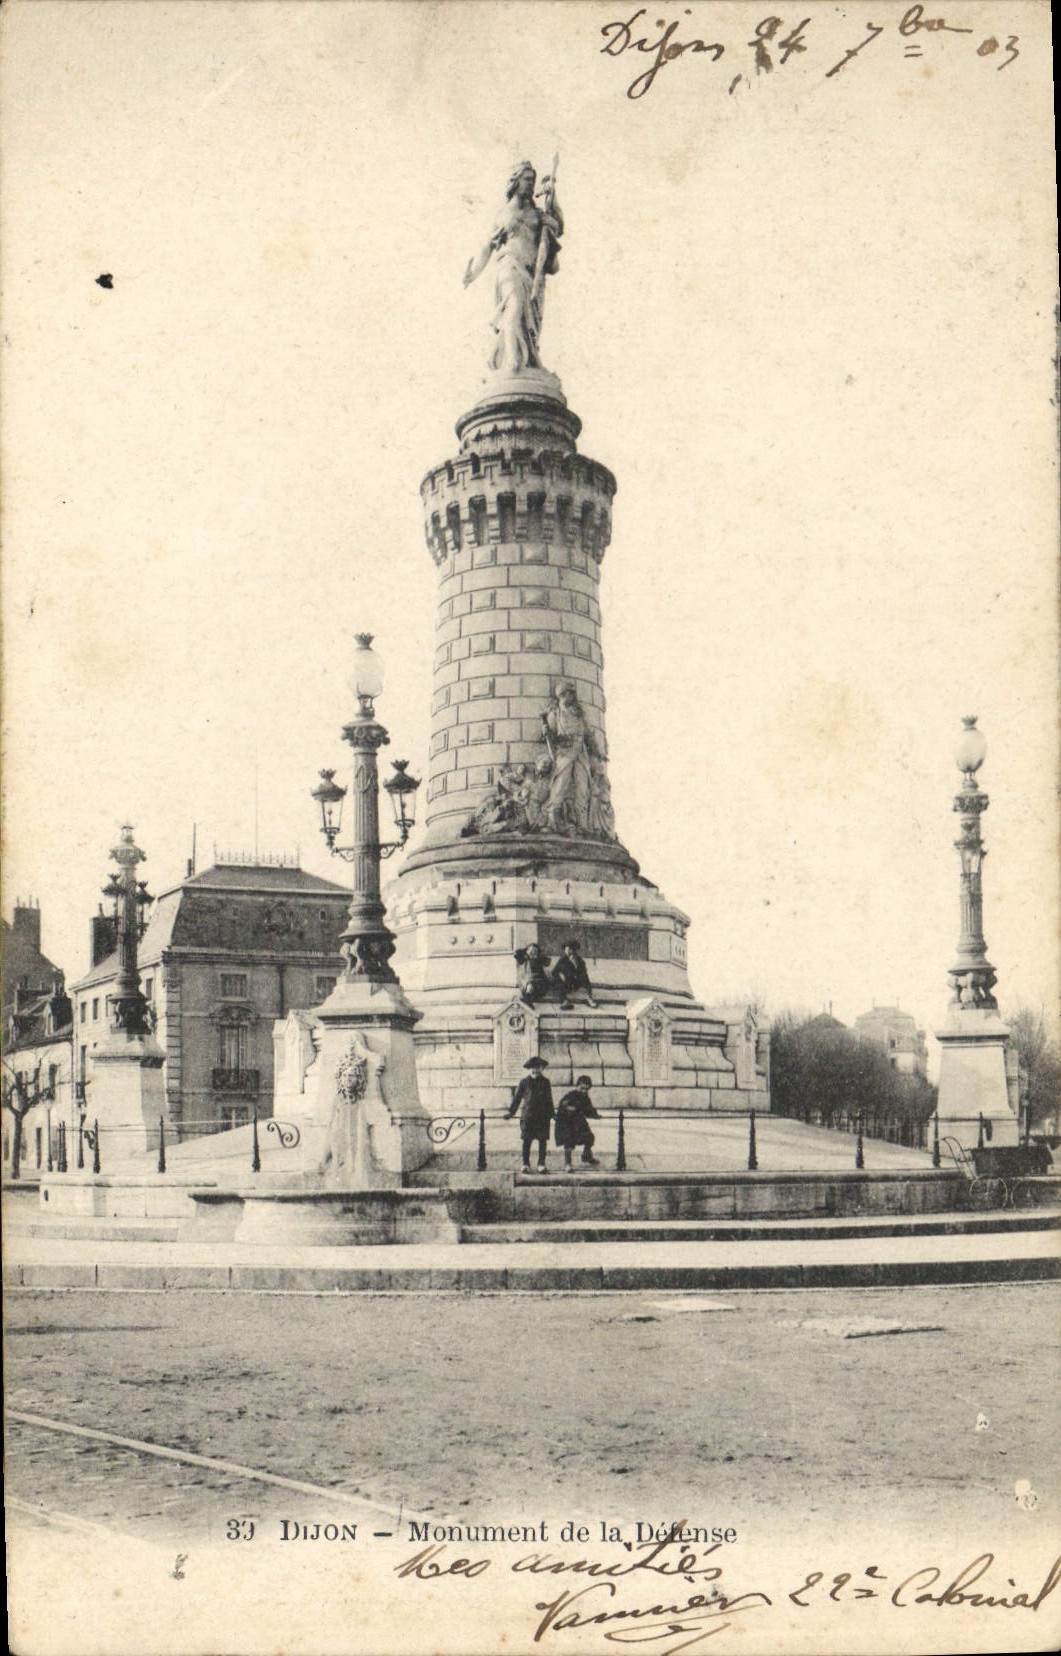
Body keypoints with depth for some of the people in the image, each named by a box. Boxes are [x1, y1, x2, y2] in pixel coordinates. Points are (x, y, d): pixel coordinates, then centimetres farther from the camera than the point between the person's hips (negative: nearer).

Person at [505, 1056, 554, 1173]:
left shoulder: (545, 1082, 8)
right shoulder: (524, 1082, 3)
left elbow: (549, 1100, 14)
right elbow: (517, 1097, 7)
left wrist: (552, 1114, 11)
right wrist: (511, 1112, 4)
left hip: (543, 1116, 1)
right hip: (527, 1116, -1)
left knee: (542, 1141, 0)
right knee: (527, 1141, -1)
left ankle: (541, 1165, 6)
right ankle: (525, 1165, 6)